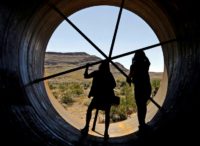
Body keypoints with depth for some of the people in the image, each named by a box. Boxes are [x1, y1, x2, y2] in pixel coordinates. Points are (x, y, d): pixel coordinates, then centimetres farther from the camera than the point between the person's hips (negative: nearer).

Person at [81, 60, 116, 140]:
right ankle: (106, 132, 1)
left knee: (89, 109, 18)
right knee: (107, 114, 14)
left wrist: (87, 67, 24)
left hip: (98, 96, -1)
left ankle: (86, 128, 12)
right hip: (108, 97, 2)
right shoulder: (109, 74, 10)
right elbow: (114, 85, 8)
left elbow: (86, 76, 11)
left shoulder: (97, 73, 4)